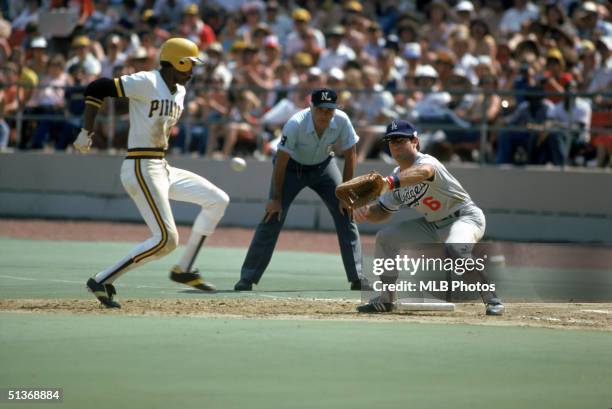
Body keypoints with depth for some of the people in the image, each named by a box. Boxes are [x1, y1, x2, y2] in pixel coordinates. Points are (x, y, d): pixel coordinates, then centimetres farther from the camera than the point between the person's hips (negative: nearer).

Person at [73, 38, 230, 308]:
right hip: (141, 168, -9)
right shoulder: (146, 82, -13)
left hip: (163, 169, 9)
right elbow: (95, 89, -15)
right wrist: (86, 133, -15)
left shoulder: (179, 92, 13)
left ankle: (184, 270, 8)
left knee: (217, 200, 6)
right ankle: (102, 281, -7)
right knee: (166, 239, -14)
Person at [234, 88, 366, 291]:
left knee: (345, 214, -8)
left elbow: (350, 156, -12)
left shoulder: (342, 121, -25)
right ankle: (247, 280, -7)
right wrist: (276, 198, -19)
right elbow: (281, 162, -23)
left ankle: (357, 279, -1)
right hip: (291, 167, -3)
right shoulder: (295, 124, -33)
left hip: (323, 166, 3)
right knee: (273, 217, -13)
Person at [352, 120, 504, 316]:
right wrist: (366, 211, -14)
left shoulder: (426, 161, -23)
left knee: (454, 249, -40)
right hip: (433, 225, 9)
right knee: (385, 238, 4)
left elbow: (423, 172, -50)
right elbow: (382, 211, 10)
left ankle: (492, 299, -25)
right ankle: (385, 299, 14)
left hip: (465, 217, -9)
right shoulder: (397, 178, 2)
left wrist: (390, 182, -67)